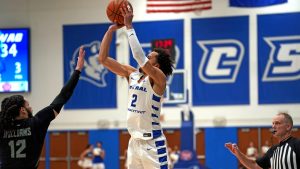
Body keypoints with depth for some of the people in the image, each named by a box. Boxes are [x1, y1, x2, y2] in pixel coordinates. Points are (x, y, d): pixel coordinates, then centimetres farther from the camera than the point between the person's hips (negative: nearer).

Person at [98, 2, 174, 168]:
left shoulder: (159, 79, -11)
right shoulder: (132, 74, 9)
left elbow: (139, 56, -27)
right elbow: (103, 58, 7)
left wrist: (129, 26, -22)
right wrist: (111, 29, -1)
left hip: (153, 143, -7)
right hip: (134, 142, 7)